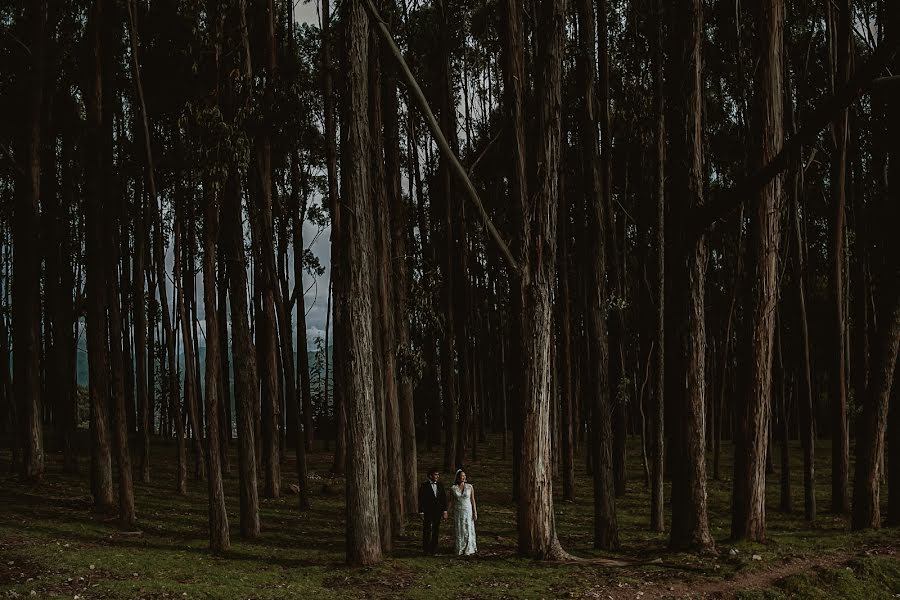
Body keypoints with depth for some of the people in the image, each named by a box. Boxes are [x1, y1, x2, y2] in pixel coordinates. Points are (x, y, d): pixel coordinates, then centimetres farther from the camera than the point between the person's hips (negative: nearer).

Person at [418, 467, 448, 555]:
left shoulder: (440, 485, 7)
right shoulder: (424, 485, -6)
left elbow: (444, 498, 10)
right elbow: (421, 500, -6)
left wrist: (445, 511, 5)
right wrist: (421, 513, -10)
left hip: (437, 512, 4)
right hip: (427, 512, -4)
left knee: (436, 531, 8)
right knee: (427, 531, 2)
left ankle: (434, 550, 16)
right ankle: (426, 550, 11)